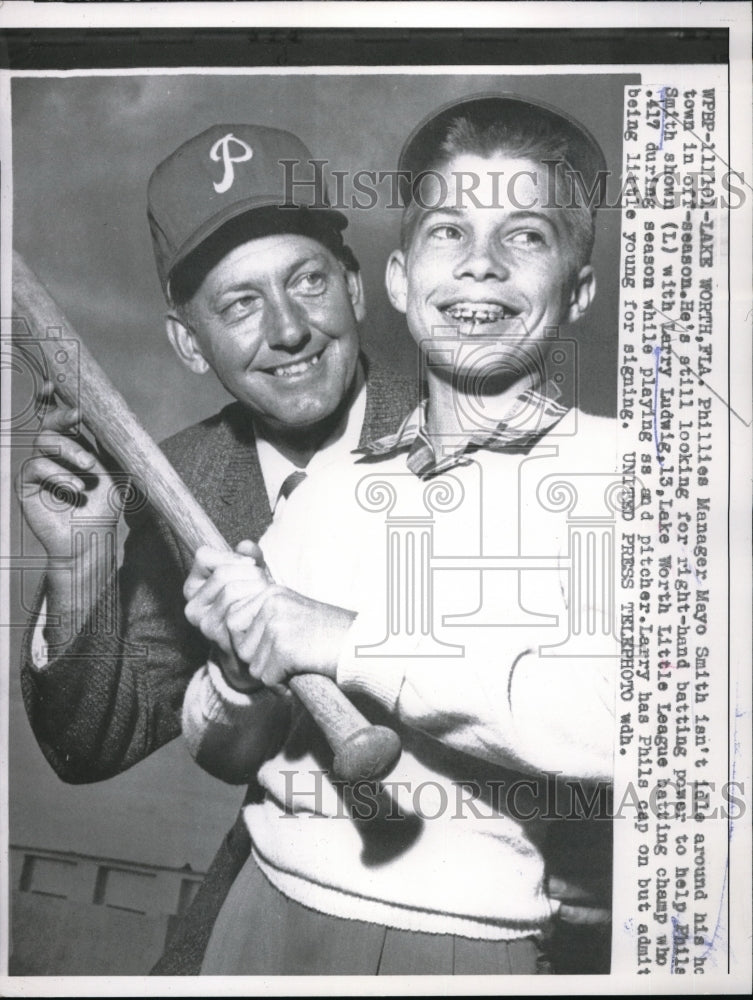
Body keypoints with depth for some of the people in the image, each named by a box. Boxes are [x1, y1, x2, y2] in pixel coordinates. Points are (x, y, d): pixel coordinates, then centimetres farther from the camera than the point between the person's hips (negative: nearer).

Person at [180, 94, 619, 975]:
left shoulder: (618, 470, -10)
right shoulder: (326, 490, 2)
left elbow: (647, 716, -27)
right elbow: (226, 753, 9)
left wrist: (351, 644, -22)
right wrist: (239, 666, -12)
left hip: (467, 941, -3)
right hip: (267, 910, 4)